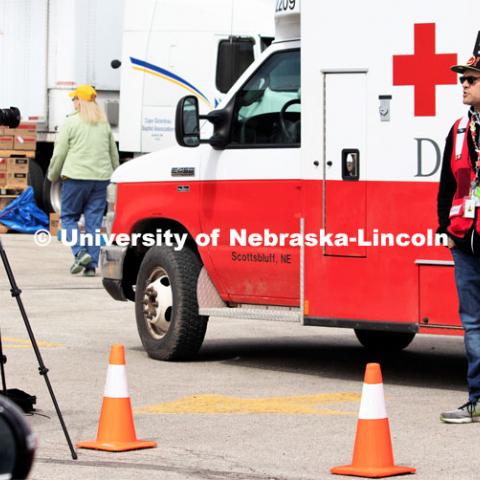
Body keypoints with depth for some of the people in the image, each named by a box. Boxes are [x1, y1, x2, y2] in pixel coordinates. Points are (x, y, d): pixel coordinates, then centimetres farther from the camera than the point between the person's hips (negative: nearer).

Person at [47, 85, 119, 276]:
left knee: (68, 217, 9)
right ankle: (91, 265, 2)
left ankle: (80, 252, -11)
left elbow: (59, 154, -2)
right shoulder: (104, 124, 12)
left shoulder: (71, 122, -4)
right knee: (94, 221, 5)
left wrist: (53, 176, 13)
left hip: (76, 176, -4)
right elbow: (114, 154, 19)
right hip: (101, 177, 4)